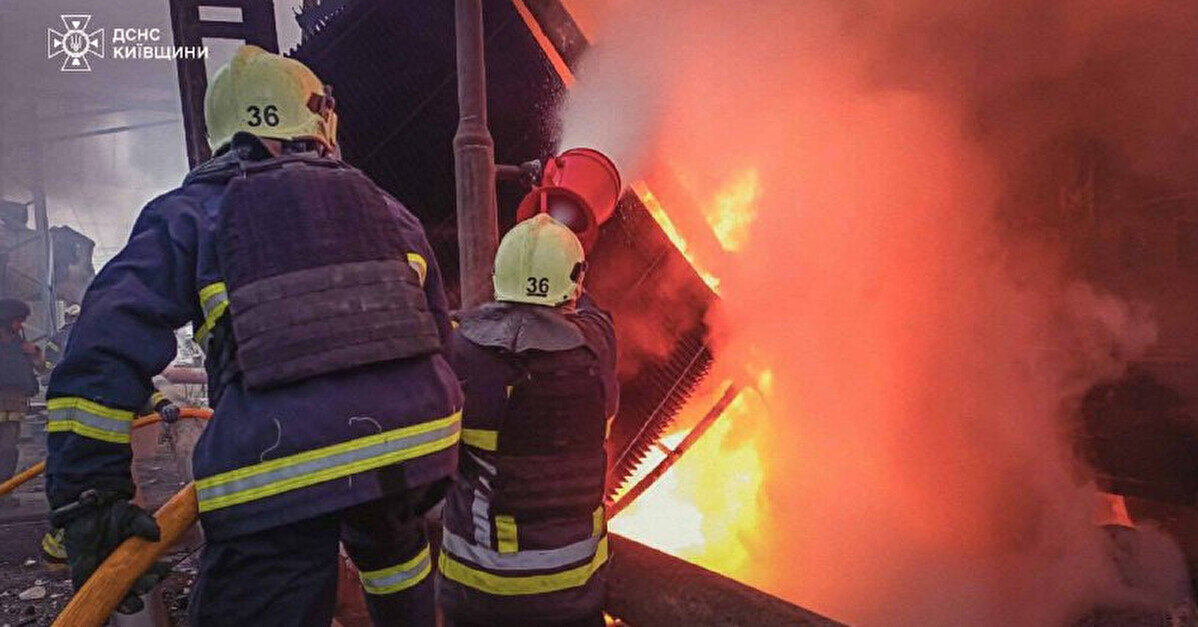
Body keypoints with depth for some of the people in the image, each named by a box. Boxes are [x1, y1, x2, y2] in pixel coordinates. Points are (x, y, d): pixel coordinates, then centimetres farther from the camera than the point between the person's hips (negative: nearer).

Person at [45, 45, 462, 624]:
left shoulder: (188, 214, 9)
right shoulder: (380, 205, 17)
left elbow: (104, 352, -2)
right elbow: (436, 333, 20)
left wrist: (90, 495, 1)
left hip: (279, 473, -4)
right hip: (418, 442, 5)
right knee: (392, 550, 34)